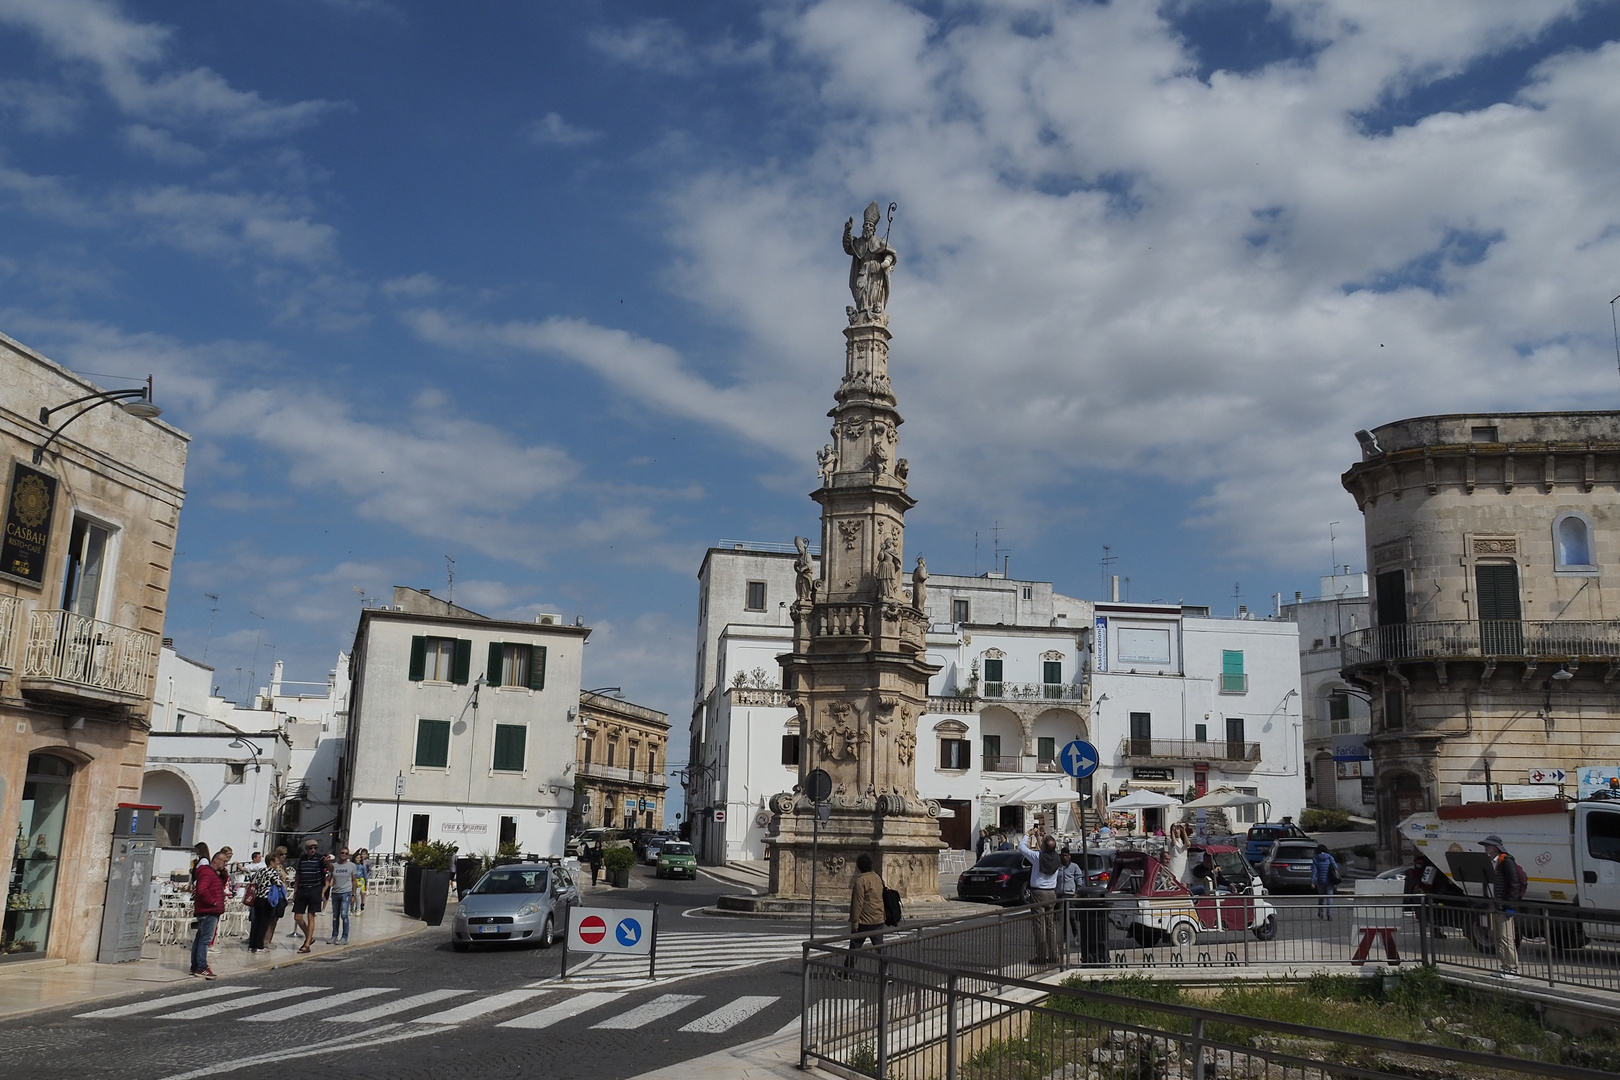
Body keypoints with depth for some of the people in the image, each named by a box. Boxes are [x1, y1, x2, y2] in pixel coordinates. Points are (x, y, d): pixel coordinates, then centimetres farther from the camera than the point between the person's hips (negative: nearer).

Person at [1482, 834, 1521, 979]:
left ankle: (1513, 969, -3)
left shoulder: (1506, 862, -11)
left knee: (1507, 937, -8)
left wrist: (1510, 906, -17)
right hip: (1493, 905, 9)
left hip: (1503, 906, -9)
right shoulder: (1488, 862, 14)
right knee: (1498, 938, 11)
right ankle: (1504, 967, 17)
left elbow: (1514, 885, -15)